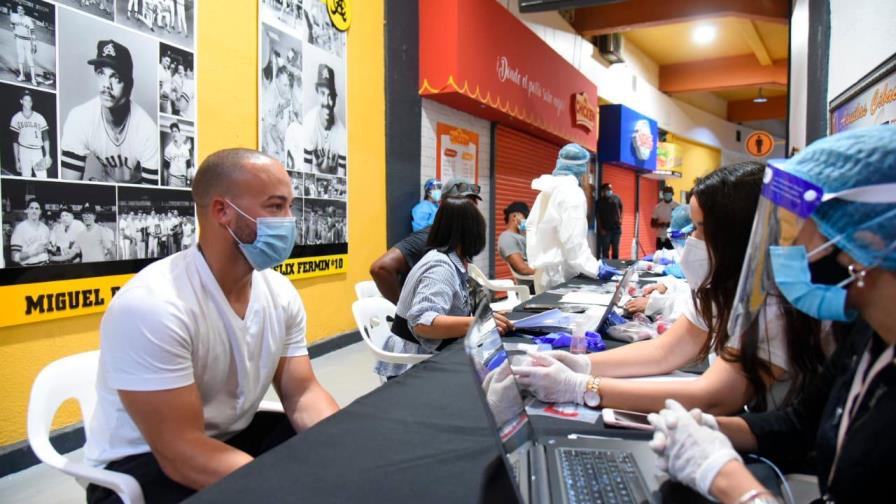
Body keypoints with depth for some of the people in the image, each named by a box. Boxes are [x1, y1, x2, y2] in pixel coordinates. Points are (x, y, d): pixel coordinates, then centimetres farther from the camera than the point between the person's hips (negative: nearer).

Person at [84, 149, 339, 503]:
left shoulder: (281, 294, -4)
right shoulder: (150, 306, -27)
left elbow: (303, 394, -3)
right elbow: (181, 453, -28)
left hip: (234, 437, 7)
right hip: (143, 465, -6)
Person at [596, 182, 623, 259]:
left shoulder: (616, 198, 5)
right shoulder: (600, 201, -2)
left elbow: (621, 209, 18)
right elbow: (598, 216, -3)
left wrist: (620, 219, 2)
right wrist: (601, 228, -8)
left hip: (616, 228, 3)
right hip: (605, 229, -3)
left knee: (616, 249, 9)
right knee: (605, 249, -1)